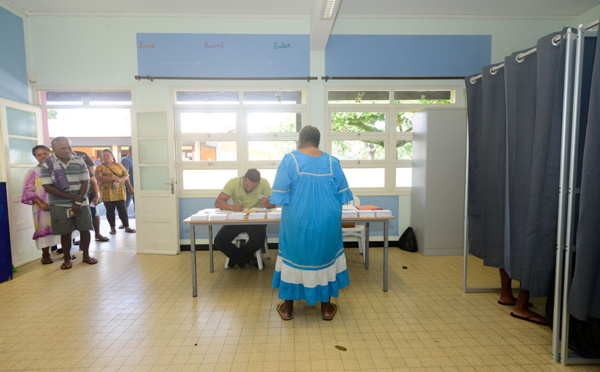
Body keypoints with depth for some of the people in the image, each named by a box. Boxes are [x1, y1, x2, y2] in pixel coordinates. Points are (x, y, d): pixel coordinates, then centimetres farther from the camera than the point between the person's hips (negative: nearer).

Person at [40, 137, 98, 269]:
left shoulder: (79, 162, 4)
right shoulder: (47, 164, -2)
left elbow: (85, 182, 1)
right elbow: (48, 187, -8)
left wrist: (78, 202, -9)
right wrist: (73, 197, -14)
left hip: (81, 204, 2)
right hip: (60, 205, -2)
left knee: (85, 229, 6)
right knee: (65, 233, 5)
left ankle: (86, 255, 25)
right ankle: (67, 259, 22)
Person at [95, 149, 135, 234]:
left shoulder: (119, 165, 12)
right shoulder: (100, 167, 6)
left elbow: (126, 176, 7)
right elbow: (98, 177, -10)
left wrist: (120, 180, -15)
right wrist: (112, 178, -20)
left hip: (119, 192, 1)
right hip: (107, 193, -1)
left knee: (123, 210, -1)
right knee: (110, 210, 5)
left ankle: (127, 227, 4)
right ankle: (113, 228, 16)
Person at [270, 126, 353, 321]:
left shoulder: (290, 159, -9)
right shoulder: (332, 162, -1)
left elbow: (280, 194, -10)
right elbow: (342, 194, 3)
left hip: (297, 220, -1)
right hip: (327, 221, 2)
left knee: (294, 257, 14)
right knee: (324, 255, 18)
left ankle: (287, 307, 28)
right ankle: (326, 307, 29)